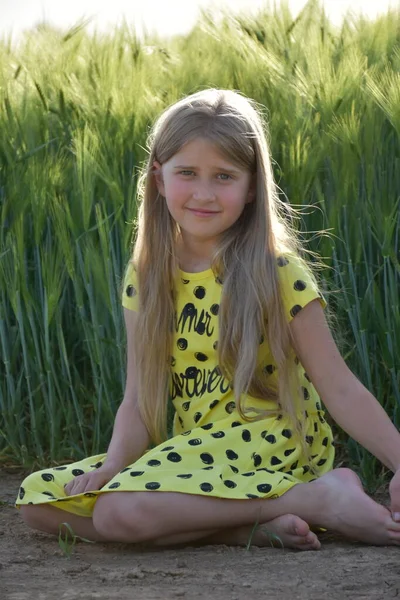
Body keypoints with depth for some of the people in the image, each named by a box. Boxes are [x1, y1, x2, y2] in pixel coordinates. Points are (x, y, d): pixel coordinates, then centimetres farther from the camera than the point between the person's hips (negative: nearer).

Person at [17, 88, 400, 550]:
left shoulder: (277, 274, -8)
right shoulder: (145, 279, 7)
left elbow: (339, 389, -7)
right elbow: (140, 396, 5)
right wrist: (116, 462, -15)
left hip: (265, 443, -7)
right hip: (193, 448, 7)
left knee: (123, 510, -30)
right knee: (38, 499, -6)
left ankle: (319, 497, -17)